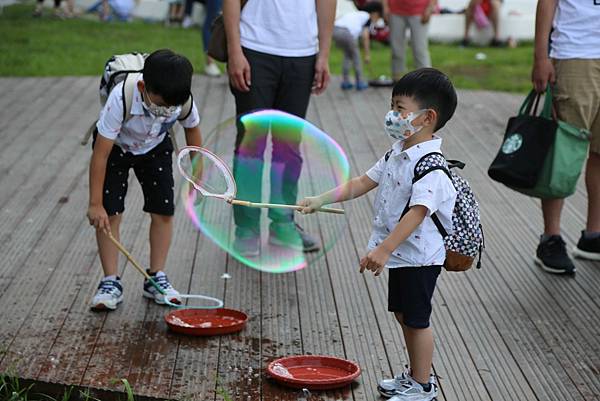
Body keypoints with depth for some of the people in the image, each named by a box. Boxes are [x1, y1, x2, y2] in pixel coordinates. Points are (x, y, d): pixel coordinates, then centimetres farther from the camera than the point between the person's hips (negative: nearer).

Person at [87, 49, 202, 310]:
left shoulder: (183, 100, -30)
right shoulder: (120, 99, -40)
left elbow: (192, 128, -4)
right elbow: (100, 155, -33)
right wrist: (95, 204, -29)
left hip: (155, 147, 3)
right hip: (115, 146, -3)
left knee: (163, 211, -4)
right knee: (109, 213, -11)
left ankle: (156, 278, 9)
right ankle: (111, 282, -1)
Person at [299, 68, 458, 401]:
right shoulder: (397, 154, 6)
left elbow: (417, 212, -32)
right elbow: (364, 182, 12)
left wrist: (384, 249, -38)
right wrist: (322, 200, 8)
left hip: (420, 256, -9)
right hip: (401, 252, 9)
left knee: (417, 319, 3)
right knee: (403, 315, 19)